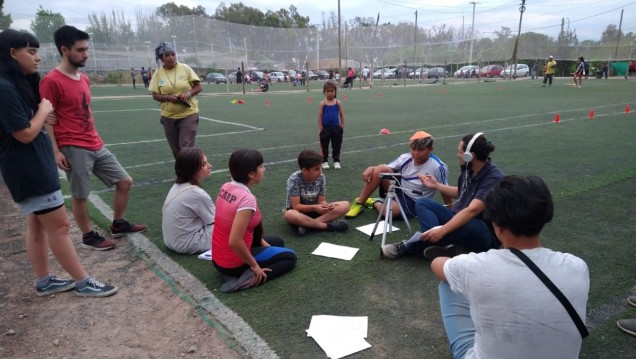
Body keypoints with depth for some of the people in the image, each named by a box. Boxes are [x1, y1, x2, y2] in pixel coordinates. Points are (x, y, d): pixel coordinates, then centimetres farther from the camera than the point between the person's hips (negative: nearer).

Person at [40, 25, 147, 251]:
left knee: (125, 182, 10)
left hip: (96, 146, 8)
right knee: (80, 195, 3)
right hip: (73, 149, -8)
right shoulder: (51, 81, -11)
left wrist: (96, 139, 20)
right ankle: (88, 236, 21)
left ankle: (118, 225, 26)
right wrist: (55, 151, -15)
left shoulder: (84, 79, 13)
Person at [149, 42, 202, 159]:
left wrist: (188, 93, -19)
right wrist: (168, 97, -18)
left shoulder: (185, 68, -3)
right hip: (168, 117, 3)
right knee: (176, 150, 11)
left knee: (186, 148, -11)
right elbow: (155, 95, 2)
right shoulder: (158, 73, 0)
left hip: (189, 114, -2)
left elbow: (198, 87, -1)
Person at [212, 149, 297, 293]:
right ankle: (249, 279, -7)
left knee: (277, 242, 26)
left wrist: (261, 241, 14)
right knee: (290, 257, 11)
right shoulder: (247, 199, -29)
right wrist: (255, 266, -17)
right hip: (233, 263, -8)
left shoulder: (225, 187, -3)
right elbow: (234, 241, -32)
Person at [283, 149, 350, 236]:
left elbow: (321, 201, -7)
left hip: (315, 210, 4)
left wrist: (326, 206, -30)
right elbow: (296, 206, -22)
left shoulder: (321, 178, -10)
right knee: (289, 215, -41)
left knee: (345, 205, -15)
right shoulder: (294, 179, -21)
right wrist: (314, 208, -37)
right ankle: (327, 225, -28)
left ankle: (308, 224, -27)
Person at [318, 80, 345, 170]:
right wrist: (320, 128, -8)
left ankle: (336, 161, 18)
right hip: (325, 128, -1)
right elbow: (319, 116, -5)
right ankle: (325, 161, 21)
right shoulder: (322, 103, -5)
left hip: (336, 128, 1)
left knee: (336, 146, 7)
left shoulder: (338, 102, -2)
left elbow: (341, 115, 3)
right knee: (324, 146, 9)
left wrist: (342, 126, 0)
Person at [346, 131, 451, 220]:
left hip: (412, 203, -4)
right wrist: (370, 169, -27)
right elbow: (384, 169, -5)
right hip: (398, 189, 4)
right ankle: (359, 203, -11)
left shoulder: (438, 167, -18)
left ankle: (375, 203, 1)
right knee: (381, 169, -24)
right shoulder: (405, 158, -7)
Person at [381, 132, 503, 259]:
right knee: (423, 203, -6)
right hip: (461, 219, 8)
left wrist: (441, 231, -40)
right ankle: (441, 244, -31)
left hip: (485, 233, -8)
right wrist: (436, 185, 18)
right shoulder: (468, 169, 2)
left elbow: (472, 210, -34)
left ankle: (408, 247, -25)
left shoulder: (493, 177, -22)